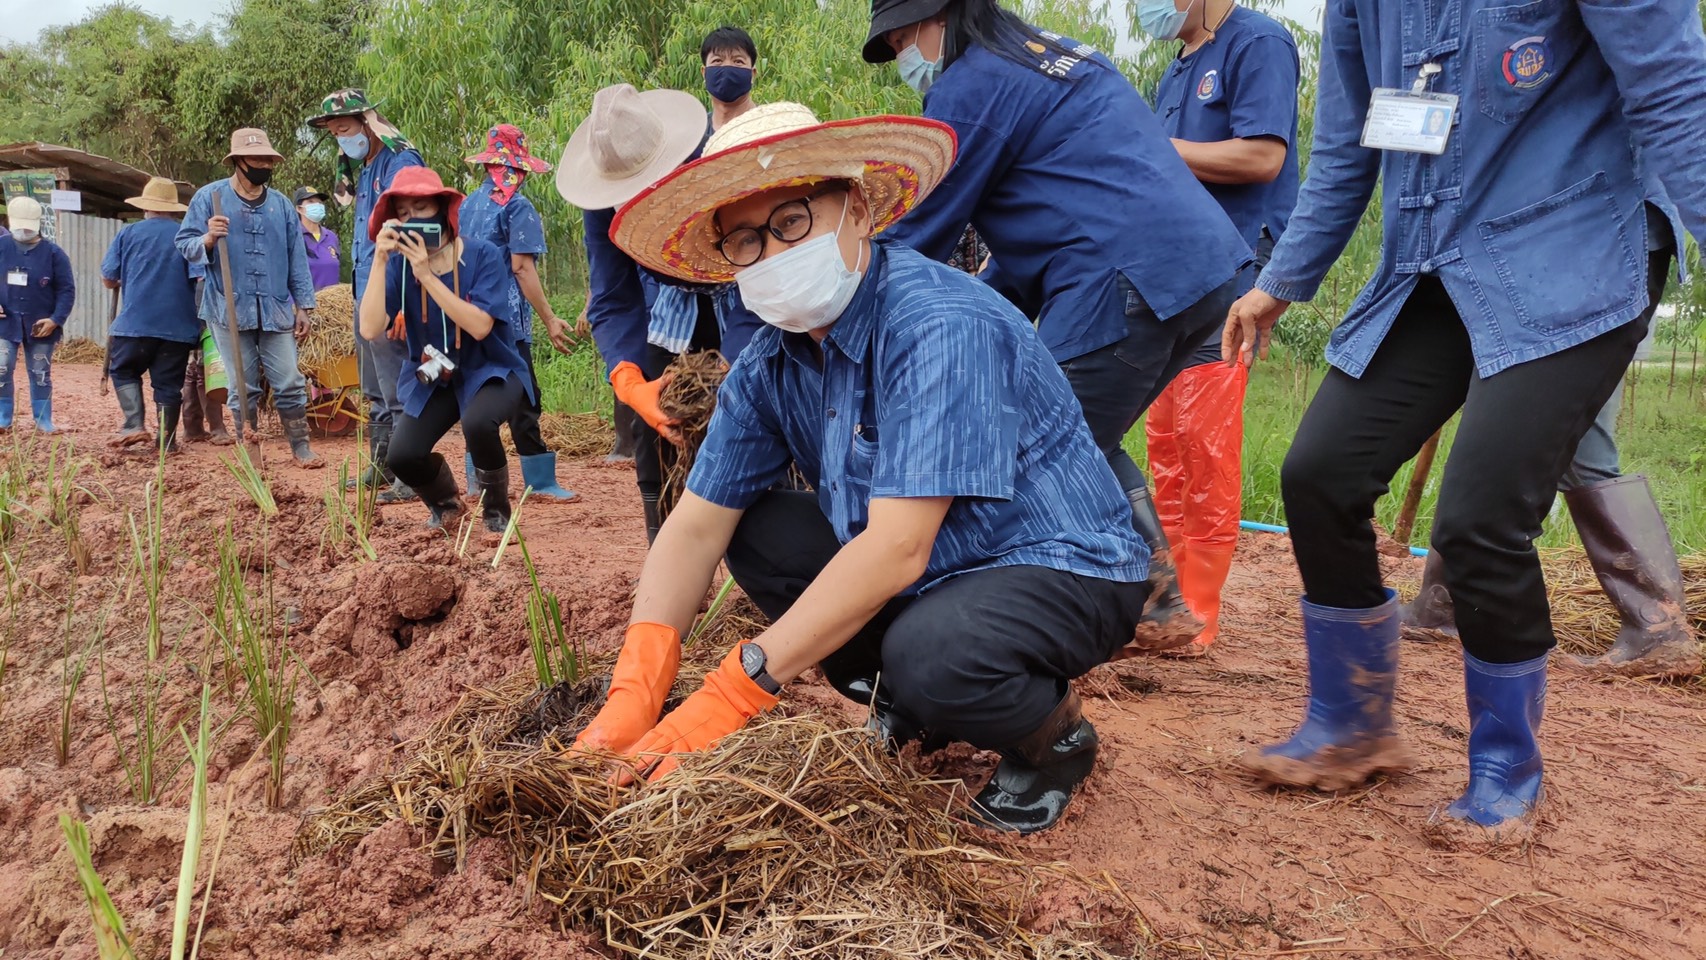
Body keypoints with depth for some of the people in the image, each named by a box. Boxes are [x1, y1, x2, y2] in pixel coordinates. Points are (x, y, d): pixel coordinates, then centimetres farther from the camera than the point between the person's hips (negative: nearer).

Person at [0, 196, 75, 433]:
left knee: (40, 374, 8)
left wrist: (56, 319, -13)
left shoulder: (53, 252, -3)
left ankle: (44, 421, 16)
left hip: (41, 325, -1)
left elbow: (66, 289, -3)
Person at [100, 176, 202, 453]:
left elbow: (107, 278, 5)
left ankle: (135, 425, 1)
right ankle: (166, 441, 9)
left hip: (134, 323, 0)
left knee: (123, 371, 17)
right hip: (178, 325, 0)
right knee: (168, 383, 7)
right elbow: (202, 278, -10)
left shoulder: (129, 233, 3)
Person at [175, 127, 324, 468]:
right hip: (229, 310, -2)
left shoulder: (281, 204, 9)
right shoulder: (209, 197, 1)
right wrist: (207, 239, -23)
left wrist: (304, 306, 7)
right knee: (243, 388, 4)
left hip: (276, 310, 2)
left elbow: (297, 258, 11)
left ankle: (301, 448, 11)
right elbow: (185, 245, -1)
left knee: (290, 384, 0)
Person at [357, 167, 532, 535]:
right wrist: (380, 260, -25)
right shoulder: (400, 263, -7)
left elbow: (479, 326, -28)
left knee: (477, 422, -35)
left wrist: (427, 276, -31)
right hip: (433, 378, 4)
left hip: (490, 371, -4)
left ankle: (496, 511, -6)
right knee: (401, 456, -16)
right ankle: (446, 504, 20)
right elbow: (371, 329, -20)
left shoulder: (483, 256, -15)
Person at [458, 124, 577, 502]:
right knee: (522, 399, -4)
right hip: (507, 319, -7)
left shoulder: (467, 205, 14)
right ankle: (540, 481, -1)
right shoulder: (518, 208, -8)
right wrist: (549, 319, -13)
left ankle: (477, 480, 15)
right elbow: (522, 268, -15)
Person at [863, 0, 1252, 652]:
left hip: (1127, 286, -10)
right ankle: (1161, 603, 23)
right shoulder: (1060, 55, 26)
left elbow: (918, 237, 0)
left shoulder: (971, 87, -3)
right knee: (1084, 445, 21)